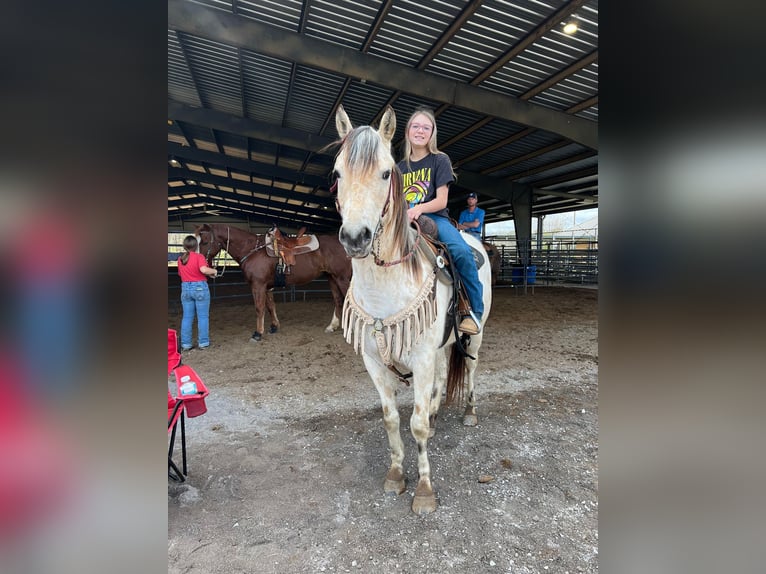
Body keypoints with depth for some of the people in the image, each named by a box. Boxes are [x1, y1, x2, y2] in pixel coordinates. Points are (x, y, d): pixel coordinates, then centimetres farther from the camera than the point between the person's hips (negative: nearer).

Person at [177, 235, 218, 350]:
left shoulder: (180, 259, 6)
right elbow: (204, 270, -28)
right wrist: (213, 271, -9)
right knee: (203, 317, 6)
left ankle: (185, 344, 14)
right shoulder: (199, 256, -11)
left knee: (187, 317, 11)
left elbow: (181, 274, 16)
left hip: (185, 289, 5)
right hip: (200, 288, -5)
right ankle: (203, 342, 10)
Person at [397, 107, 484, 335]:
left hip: (435, 217, -4)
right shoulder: (400, 167, 18)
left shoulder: (440, 160, 5)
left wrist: (419, 208, -25)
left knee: (461, 251, -33)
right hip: (405, 221, 4)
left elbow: (441, 201, -5)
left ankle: (475, 310, -19)